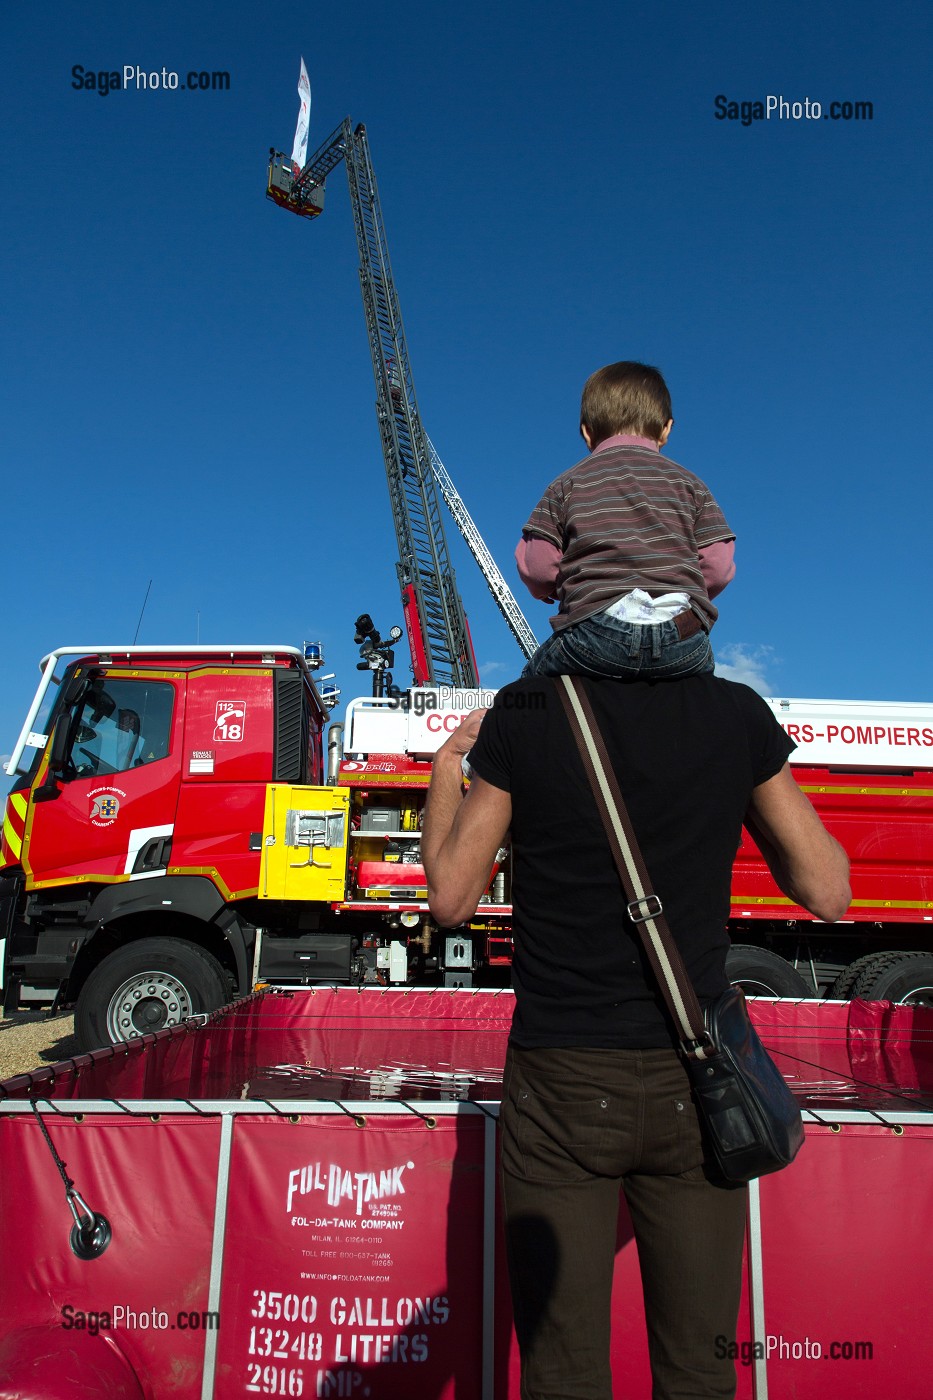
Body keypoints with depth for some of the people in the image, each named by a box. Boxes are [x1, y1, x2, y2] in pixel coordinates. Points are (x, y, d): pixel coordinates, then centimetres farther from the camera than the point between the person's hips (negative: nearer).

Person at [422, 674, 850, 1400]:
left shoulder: (522, 714, -11)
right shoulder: (738, 714, -6)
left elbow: (451, 898, -3)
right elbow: (829, 893, 1)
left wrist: (446, 769, 11)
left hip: (563, 1086, -1)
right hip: (694, 1079, 2)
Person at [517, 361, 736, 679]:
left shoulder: (566, 485, 12)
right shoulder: (689, 483, 16)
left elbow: (536, 567, 5)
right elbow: (718, 566, 9)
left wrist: (549, 589, 29)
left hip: (596, 630, -1)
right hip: (684, 641, 2)